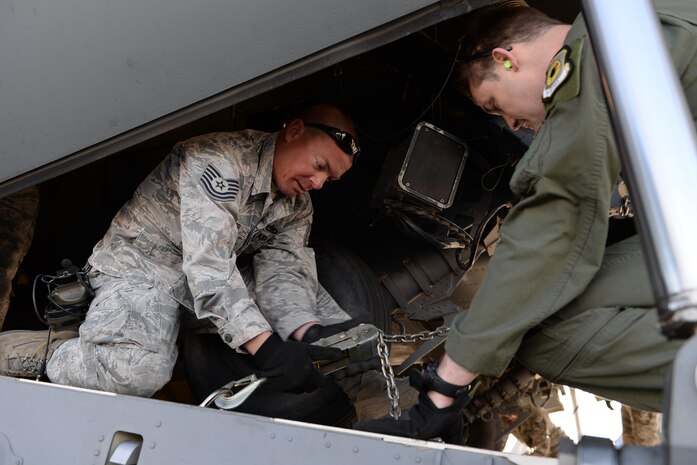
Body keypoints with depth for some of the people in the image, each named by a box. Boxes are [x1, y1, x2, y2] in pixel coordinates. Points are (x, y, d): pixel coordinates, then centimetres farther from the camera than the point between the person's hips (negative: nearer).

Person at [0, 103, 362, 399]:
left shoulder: (297, 206, 2)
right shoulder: (220, 160, -23)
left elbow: (284, 272, -10)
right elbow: (208, 264, -32)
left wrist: (308, 332, -31)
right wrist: (265, 345, -40)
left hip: (219, 278, 8)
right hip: (141, 263, -7)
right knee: (142, 369, -34)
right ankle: (45, 352, -9)